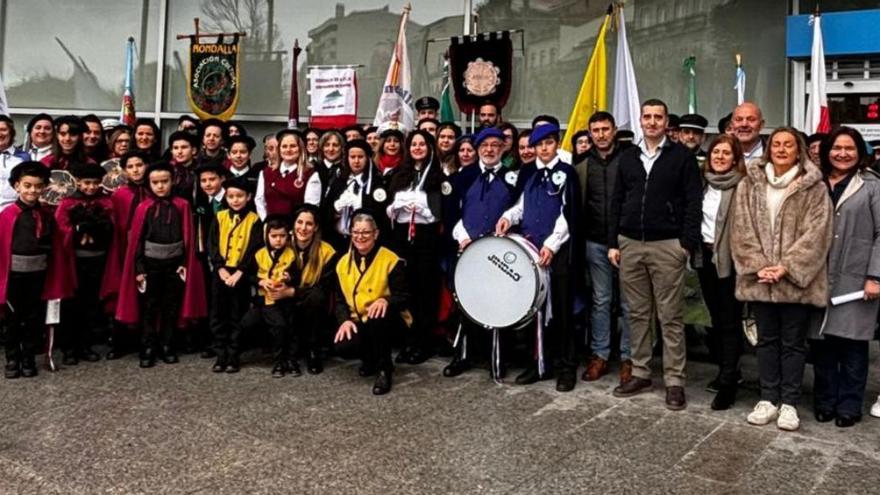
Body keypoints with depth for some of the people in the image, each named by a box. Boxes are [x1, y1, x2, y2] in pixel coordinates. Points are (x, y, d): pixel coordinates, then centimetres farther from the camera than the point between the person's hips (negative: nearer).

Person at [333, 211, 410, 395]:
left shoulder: (391, 260, -9)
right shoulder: (343, 263, 6)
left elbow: (404, 297, -10)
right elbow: (340, 300, 9)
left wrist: (385, 300, -32)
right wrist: (345, 320, -11)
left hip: (386, 319, -4)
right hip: (357, 320, 4)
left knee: (377, 319, -40)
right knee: (342, 346, -26)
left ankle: (384, 369, -16)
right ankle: (370, 359, 12)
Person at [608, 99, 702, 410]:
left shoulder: (682, 156, 0)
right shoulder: (628, 157, 12)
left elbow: (693, 203, -4)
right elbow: (616, 202, 12)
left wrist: (687, 243, -11)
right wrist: (613, 243, 7)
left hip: (667, 247, -4)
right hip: (630, 245, 4)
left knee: (671, 317, 1)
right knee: (637, 314, 11)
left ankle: (674, 381, 8)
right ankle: (640, 374, 20)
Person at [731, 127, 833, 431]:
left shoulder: (814, 188, 0)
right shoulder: (749, 185, 6)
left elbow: (816, 232, -7)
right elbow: (742, 229, 1)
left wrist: (786, 267, -16)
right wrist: (758, 266, -10)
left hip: (796, 279, -2)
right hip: (760, 278, 2)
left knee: (793, 342, 6)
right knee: (767, 339, 12)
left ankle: (789, 403, 17)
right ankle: (768, 399, 22)